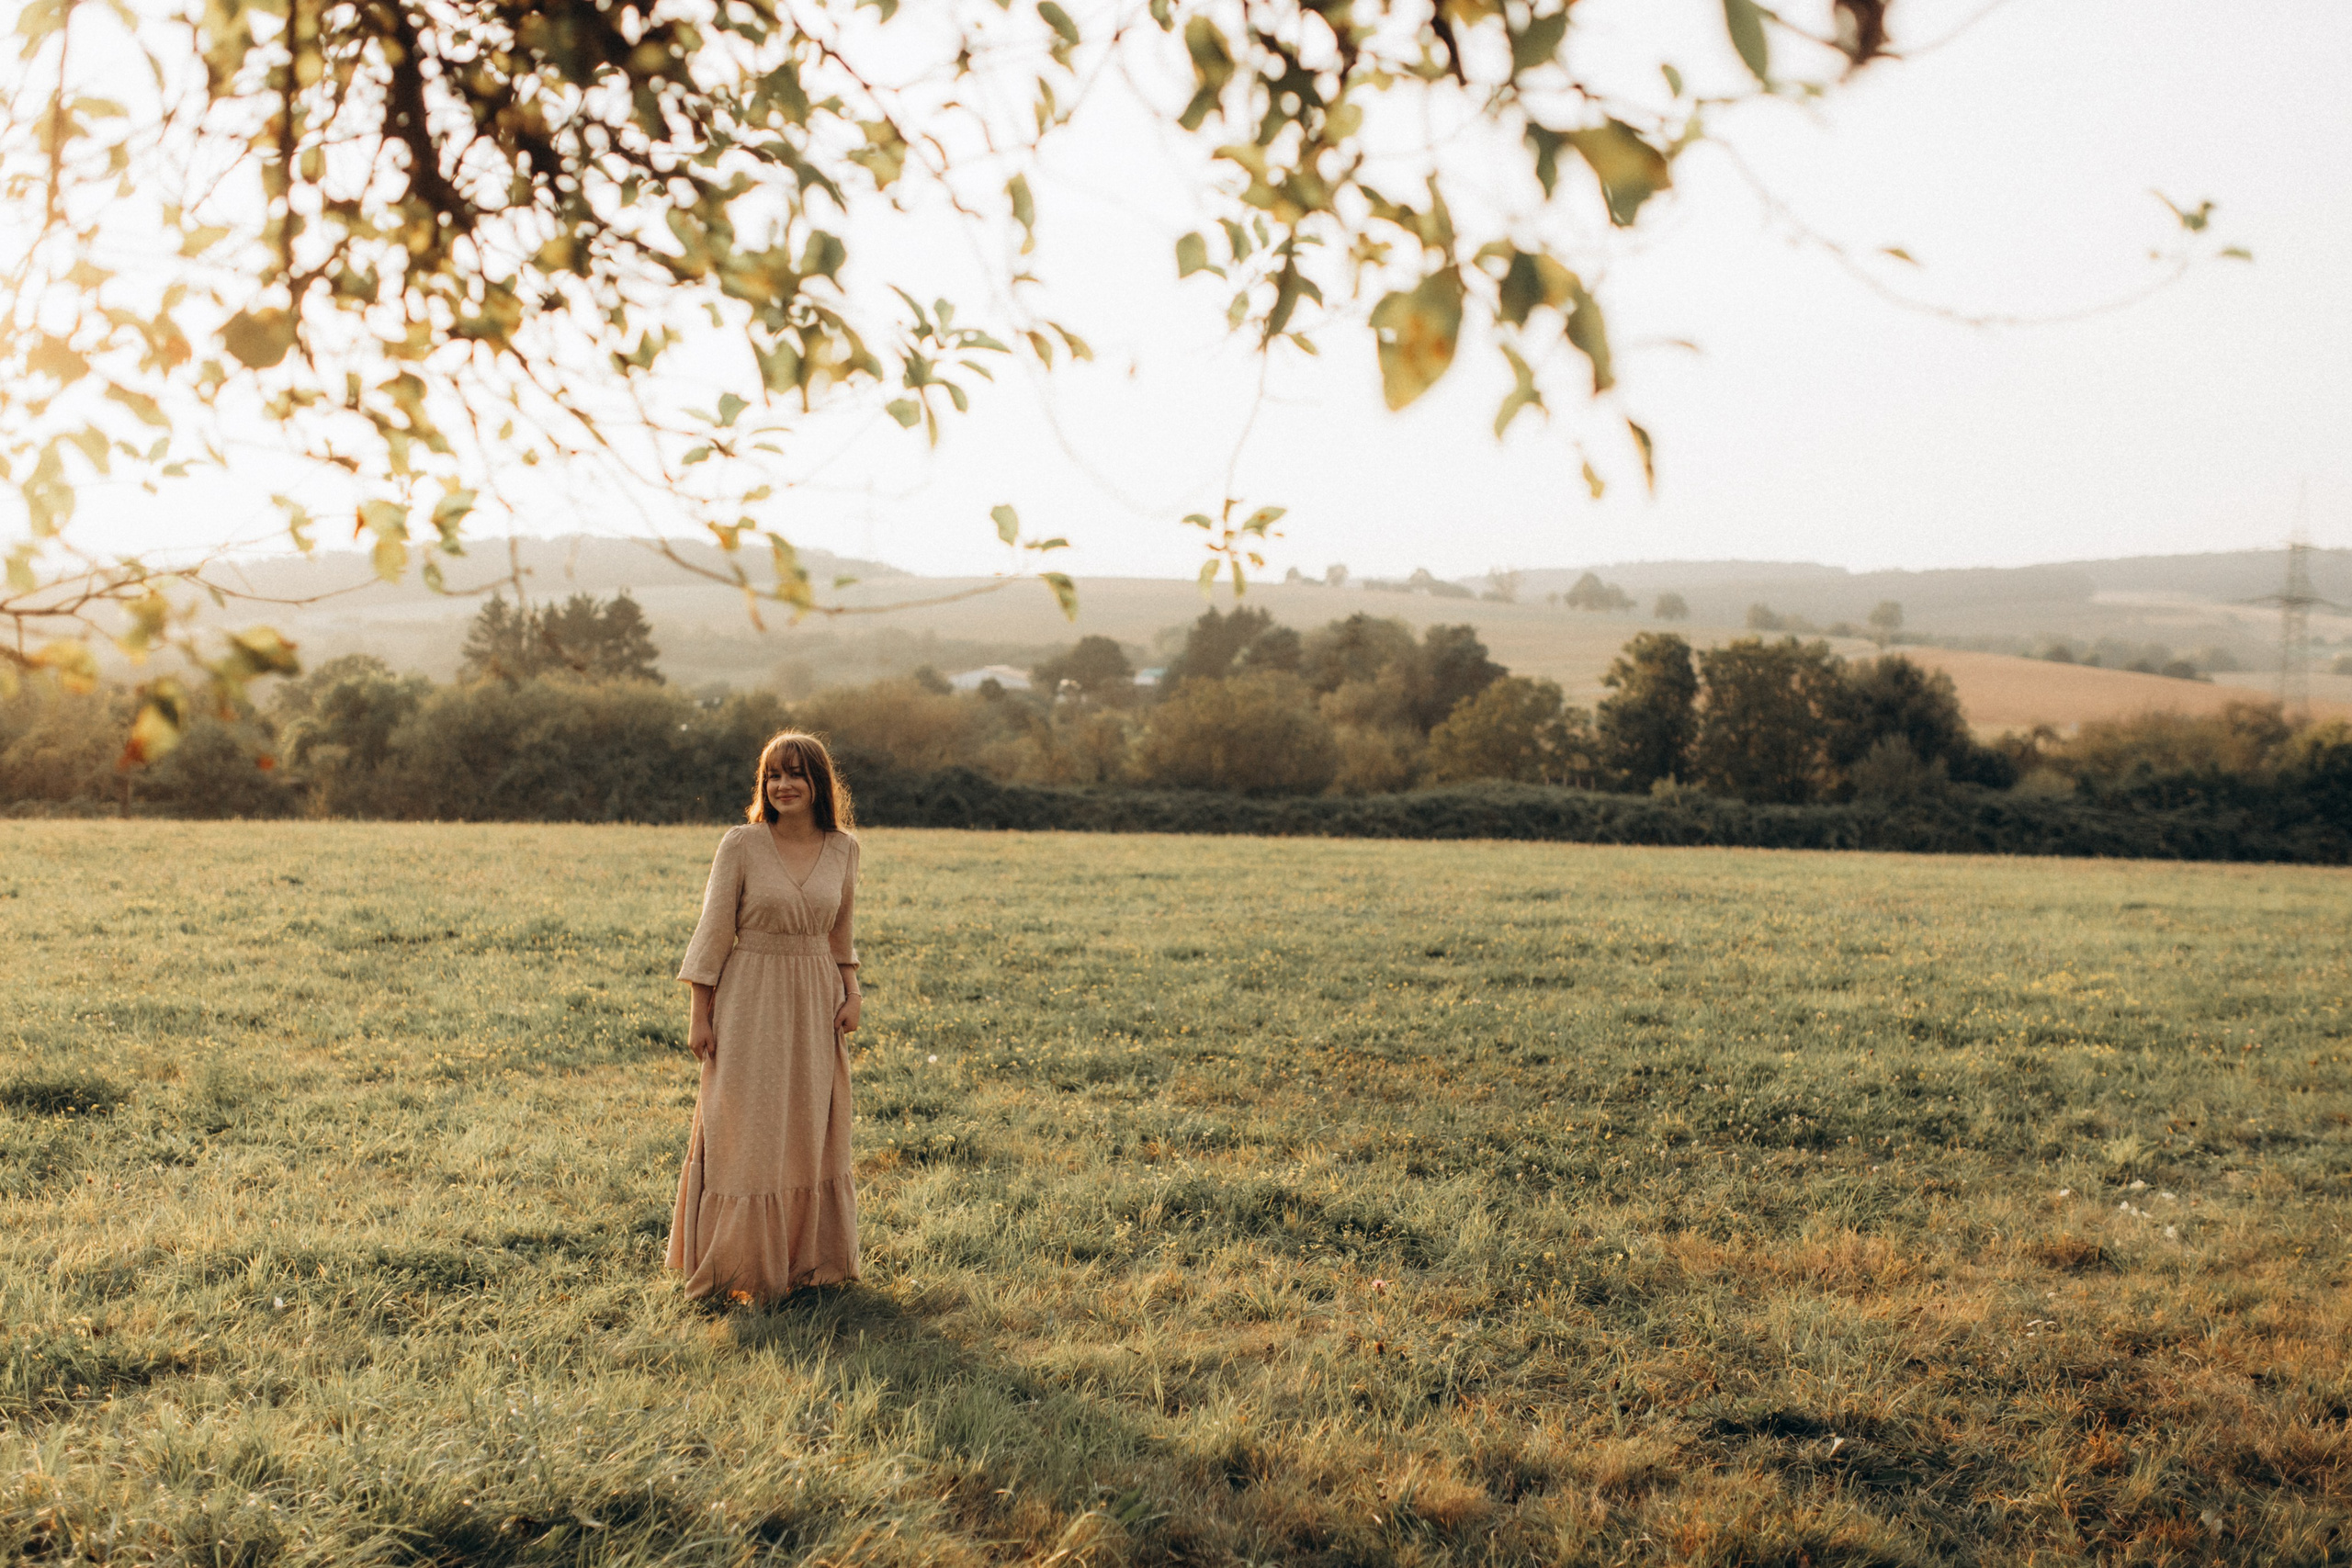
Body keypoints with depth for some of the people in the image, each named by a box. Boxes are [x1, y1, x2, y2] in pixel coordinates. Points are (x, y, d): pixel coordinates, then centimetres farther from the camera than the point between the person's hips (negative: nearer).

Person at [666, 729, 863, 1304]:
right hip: (750, 1000, -4)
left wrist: (851, 994, 5)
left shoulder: (843, 848, 2)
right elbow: (714, 932, -6)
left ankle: (805, 1259, 26)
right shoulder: (741, 844, -9)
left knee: (811, 1133, 11)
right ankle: (739, 1268, 14)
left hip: (815, 1002, 4)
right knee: (744, 1132, 1)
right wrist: (700, 1016, -7)